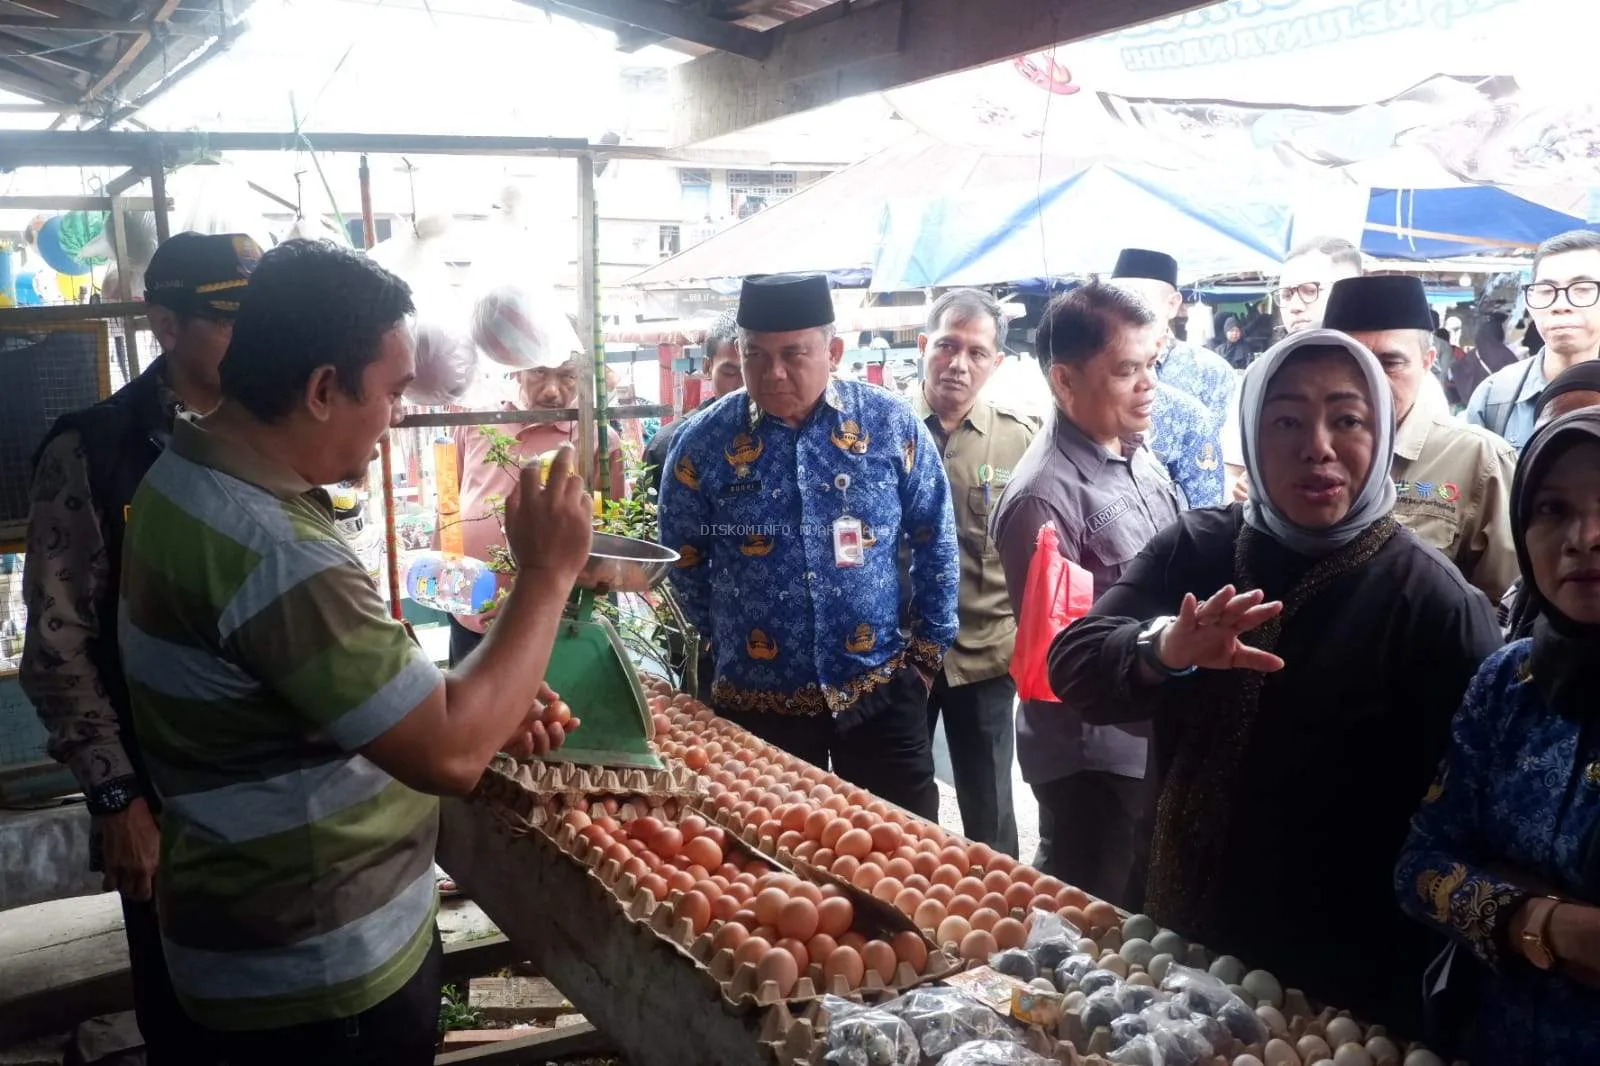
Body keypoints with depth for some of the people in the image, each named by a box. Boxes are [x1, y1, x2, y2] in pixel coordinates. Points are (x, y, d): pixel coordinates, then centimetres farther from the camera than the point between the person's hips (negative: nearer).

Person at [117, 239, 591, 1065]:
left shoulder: (195, 477, 2)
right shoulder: (268, 549, -31)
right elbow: (449, 756, -30)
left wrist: (486, 705, 3)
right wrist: (548, 574, -22)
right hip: (320, 973, -9)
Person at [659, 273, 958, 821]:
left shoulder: (892, 425, -5)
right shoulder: (704, 442, -6)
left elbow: (935, 544, 4)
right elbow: (684, 561, 7)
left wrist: (927, 651, 5)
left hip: (880, 693, 0)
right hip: (755, 702, 0)